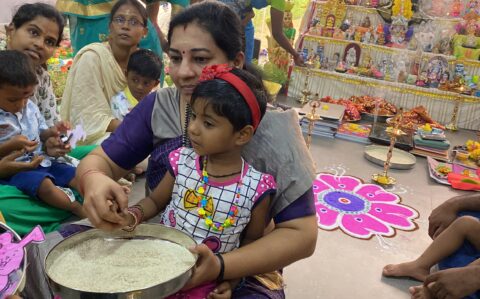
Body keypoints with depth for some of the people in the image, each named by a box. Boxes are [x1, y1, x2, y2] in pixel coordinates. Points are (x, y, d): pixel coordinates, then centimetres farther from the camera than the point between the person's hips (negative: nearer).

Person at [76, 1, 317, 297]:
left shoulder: (272, 128, -14)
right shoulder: (159, 106, -4)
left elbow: (301, 233, -13)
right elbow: (103, 160, 2)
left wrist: (220, 267, -26)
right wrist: (94, 179, -22)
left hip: (240, 274, -3)